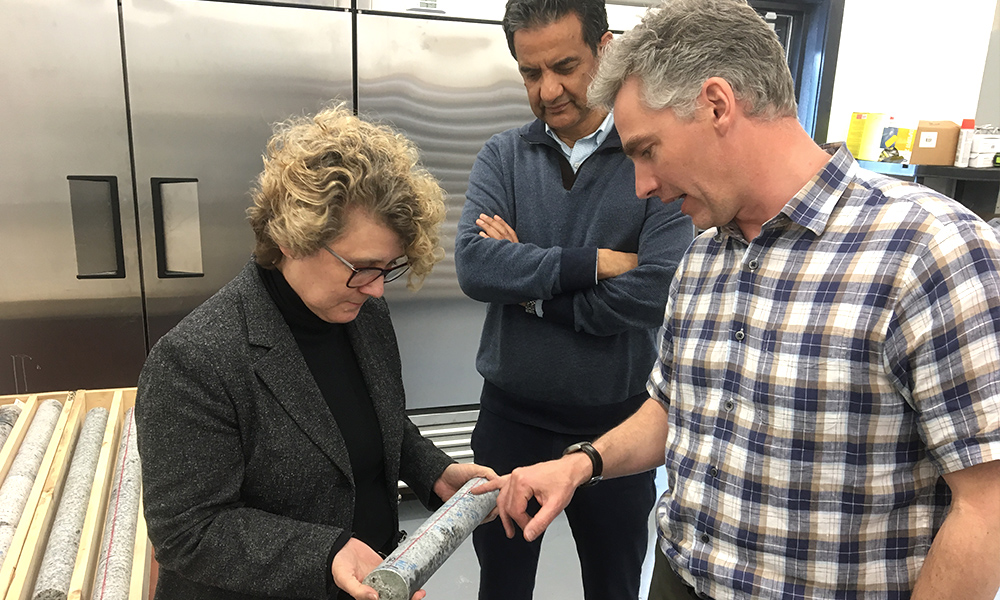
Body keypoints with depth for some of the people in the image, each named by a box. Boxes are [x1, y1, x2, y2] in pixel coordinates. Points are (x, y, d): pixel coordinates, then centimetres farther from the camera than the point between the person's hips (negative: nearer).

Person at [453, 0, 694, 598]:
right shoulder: (504, 156, -2)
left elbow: (652, 294, -23)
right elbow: (473, 264, -17)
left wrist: (527, 284, -14)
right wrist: (596, 263, -22)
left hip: (617, 423, -2)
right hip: (511, 416, 3)